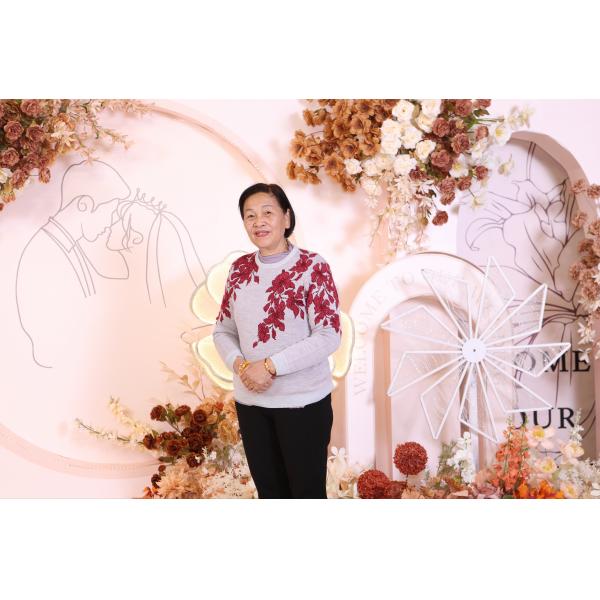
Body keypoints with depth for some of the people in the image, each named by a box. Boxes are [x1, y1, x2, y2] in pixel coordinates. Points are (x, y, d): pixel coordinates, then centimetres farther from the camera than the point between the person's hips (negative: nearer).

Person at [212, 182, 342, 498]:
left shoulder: (312, 266, -11)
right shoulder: (240, 269, 6)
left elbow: (329, 336, -16)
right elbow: (222, 330, 9)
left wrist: (270, 366, -21)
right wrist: (240, 365, -11)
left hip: (302, 401, -5)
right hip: (250, 401, 5)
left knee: (307, 490, 6)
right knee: (269, 490, 18)